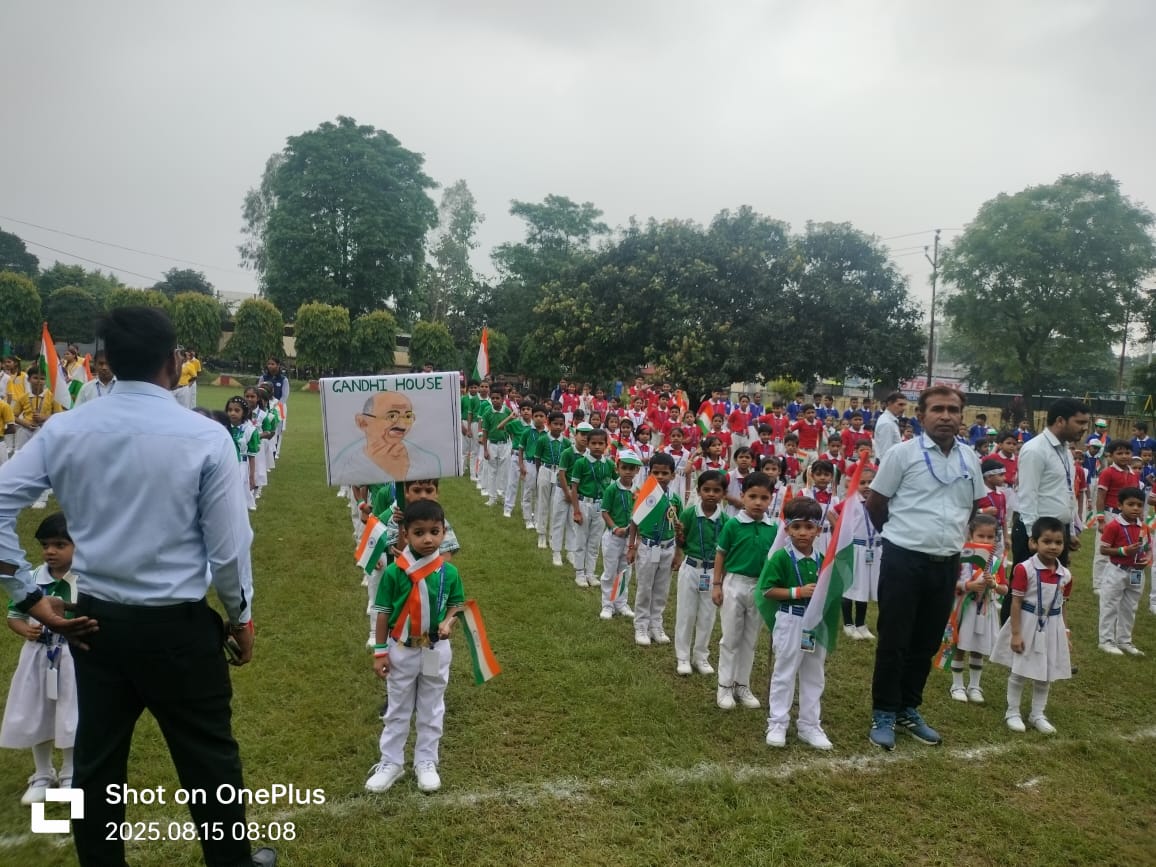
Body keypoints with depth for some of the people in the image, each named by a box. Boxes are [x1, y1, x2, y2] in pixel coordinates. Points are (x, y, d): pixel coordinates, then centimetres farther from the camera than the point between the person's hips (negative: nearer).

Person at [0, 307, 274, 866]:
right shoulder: (205, 437, -16)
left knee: (96, 758, 19)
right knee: (209, 757, 15)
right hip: (178, 626, -4)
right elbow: (228, 548, -13)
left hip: (95, 620, 4)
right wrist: (241, 617, 2)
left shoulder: (64, 431, -4)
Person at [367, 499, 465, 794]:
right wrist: (379, 652, -6)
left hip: (436, 651, 1)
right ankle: (391, 762, 32)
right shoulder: (394, 572, -16)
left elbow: (456, 604, 3)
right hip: (401, 650, -1)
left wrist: (449, 622, -19)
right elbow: (383, 613, -8)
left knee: (431, 710, 16)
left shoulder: (449, 572, -12)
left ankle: (426, 762, 33)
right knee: (397, 709, 17)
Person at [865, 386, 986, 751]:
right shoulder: (903, 453, -8)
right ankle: (883, 714, 16)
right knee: (893, 641, 2)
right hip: (904, 561, -5)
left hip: (946, 564, 5)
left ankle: (908, 710, 30)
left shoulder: (970, 459, 6)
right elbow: (875, 503, -1)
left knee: (926, 643, 14)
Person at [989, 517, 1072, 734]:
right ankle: (1012, 713, 20)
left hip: (1052, 628, 5)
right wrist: (1016, 633, -15)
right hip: (1027, 626, -5)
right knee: (1019, 672, 5)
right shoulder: (1024, 569, -17)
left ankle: (1037, 715, 28)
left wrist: (1065, 633, 11)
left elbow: (1061, 606, 9)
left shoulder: (1065, 575, -1)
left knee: (1046, 675, 14)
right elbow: (1016, 603, -14)